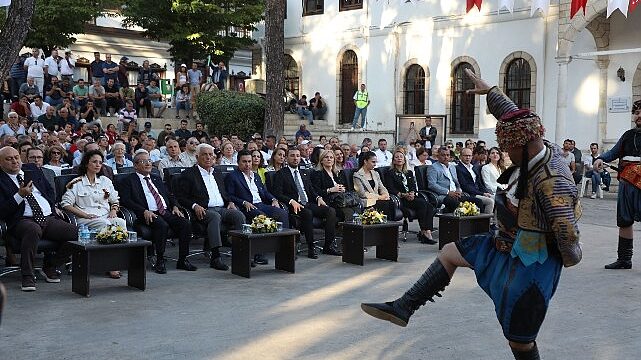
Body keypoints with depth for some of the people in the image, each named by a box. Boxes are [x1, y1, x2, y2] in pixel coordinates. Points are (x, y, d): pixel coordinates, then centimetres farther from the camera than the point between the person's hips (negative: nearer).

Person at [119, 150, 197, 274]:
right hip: (149, 214, -6)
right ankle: (160, 261, -22)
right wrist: (144, 211, -18)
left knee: (186, 224, -20)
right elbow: (126, 201, -5)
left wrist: (175, 206, 5)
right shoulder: (128, 181, 8)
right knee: (162, 225, -36)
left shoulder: (157, 178, 28)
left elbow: (169, 195, 27)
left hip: (166, 212, 6)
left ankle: (183, 260, -11)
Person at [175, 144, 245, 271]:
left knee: (239, 215, -24)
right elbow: (180, 197, 0)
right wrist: (194, 205, -17)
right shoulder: (188, 174, 6)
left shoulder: (218, 175, 26)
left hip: (222, 208, 6)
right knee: (215, 217, -38)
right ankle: (215, 258, -41)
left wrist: (230, 202, 9)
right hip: (204, 211, -5)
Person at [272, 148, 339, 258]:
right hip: (295, 206, -6)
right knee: (307, 213, -38)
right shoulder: (281, 174, 4)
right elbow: (277, 194, -7)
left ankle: (328, 245, -15)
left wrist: (318, 198, 1)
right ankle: (311, 248, -29)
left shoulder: (304, 174, 25)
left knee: (331, 211, -17)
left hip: (309, 204, 6)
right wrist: (292, 201, -21)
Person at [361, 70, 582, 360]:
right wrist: (488, 91, 23)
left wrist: (571, 258, -14)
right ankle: (403, 308, 22)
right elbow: (513, 115, 11)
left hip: (528, 263, -10)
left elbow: (567, 231, -35)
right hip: (505, 246, 10)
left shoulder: (551, 181, -32)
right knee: (450, 252, 17)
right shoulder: (537, 153, -4)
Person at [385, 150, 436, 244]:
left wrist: (412, 193, -9)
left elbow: (414, 187, 15)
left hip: (412, 198, 5)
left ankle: (427, 232, -31)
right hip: (401, 201, -5)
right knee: (422, 204, -29)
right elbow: (391, 189, -4)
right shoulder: (389, 174, 9)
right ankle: (424, 232, -23)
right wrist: (403, 195, -17)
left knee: (429, 206, -24)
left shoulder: (409, 173, 26)